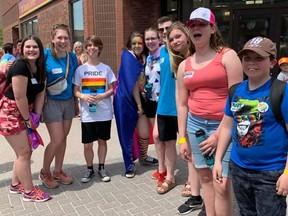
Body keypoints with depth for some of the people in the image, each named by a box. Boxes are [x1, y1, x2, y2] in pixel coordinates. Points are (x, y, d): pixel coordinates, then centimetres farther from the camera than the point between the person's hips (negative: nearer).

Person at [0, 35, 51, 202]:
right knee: (24, 153, -3)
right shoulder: (20, 66, -22)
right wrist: (28, 119, -13)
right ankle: (29, 192, 11)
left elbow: (40, 94, 3)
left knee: (25, 151, 15)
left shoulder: (40, 69, 4)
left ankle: (16, 185, 33)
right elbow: (20, 97, -23)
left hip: (24, 113, 9)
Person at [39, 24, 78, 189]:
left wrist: (76, 101, 13)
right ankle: (45, 172, 18)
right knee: (57, 140, -5)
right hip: (51, 102, -5)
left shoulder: (72, 57, 2)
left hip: (68, 101, 5)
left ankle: (58, 171, 27)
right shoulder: (45, 55, -12)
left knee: (63, 138, 11)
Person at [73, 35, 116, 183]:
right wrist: (83, 96, -19)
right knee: (87, 144, 5)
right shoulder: (80, 69, 1)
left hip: (104, 113, 1)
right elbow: (75, 91, 2)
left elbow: (112, 89, 4)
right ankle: (89, 169, 26)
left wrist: (103, 96, -16)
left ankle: (101, 168, 28)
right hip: (87, 114, 0)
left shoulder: (106, 68, 2)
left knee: (102, 141, 12)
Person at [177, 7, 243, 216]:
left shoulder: (227, 56, -5)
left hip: (223, 126, -4)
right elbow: (182, 104, 11)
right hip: (195, 124, 5)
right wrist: (182, 138, 8)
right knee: (205, 177, 13)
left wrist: (219, 134, -13)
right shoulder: (184, 65, 9)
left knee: (222, 184, -5)